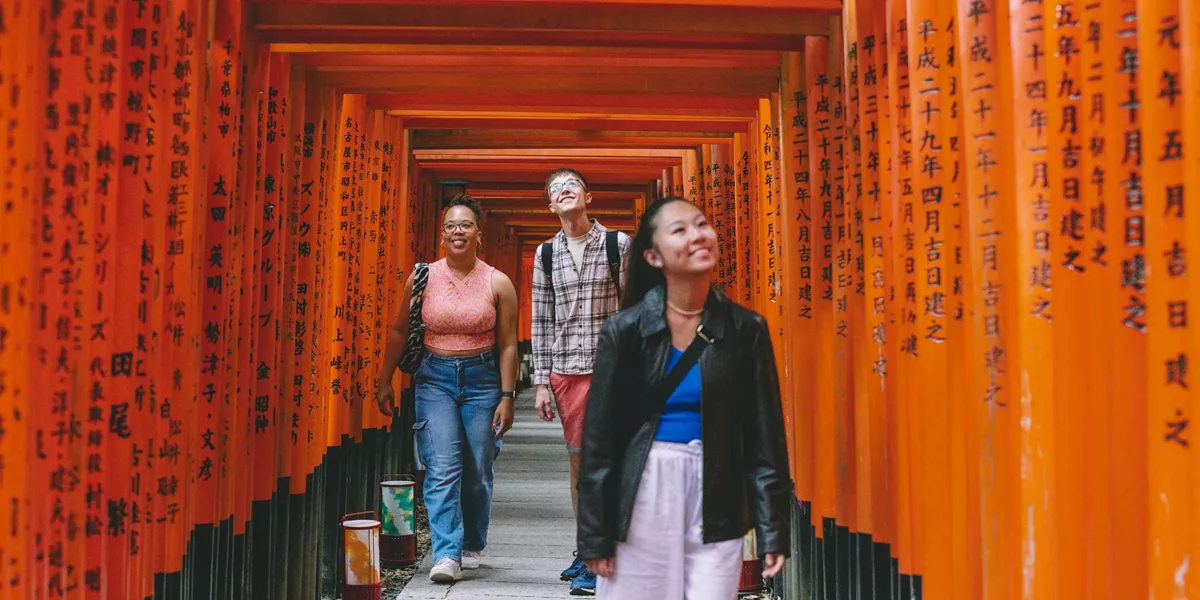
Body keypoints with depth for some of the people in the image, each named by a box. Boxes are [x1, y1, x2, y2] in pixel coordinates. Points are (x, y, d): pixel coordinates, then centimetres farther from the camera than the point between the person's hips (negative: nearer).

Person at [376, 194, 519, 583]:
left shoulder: (498, 283, -1)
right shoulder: (422, 278, 1)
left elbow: (508, 344, 0)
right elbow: (399, 331, 9)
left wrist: (507, 397, -4)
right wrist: (385, 381, 9)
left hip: (481, 379, 0)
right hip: (434, 378, 0)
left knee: (476, 473, 7)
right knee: (442, 469, -10)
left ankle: (472, 547, 26)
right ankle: (446, 555, -9)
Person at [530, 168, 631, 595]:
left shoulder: (619, 245, 1)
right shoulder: (546, 254, 10)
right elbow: (540, 322, 10)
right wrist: (541, 382, 6)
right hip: (565, 370, 4)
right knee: (578, 462, 11)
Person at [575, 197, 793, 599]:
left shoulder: (746, 328, -1)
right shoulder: (625, 329, -5)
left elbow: (764, 435, 2)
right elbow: (599, 438, -3)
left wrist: (774, 528, -2)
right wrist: (595, 534, -3)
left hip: (715, 498, 1)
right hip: (643, 492, -1)